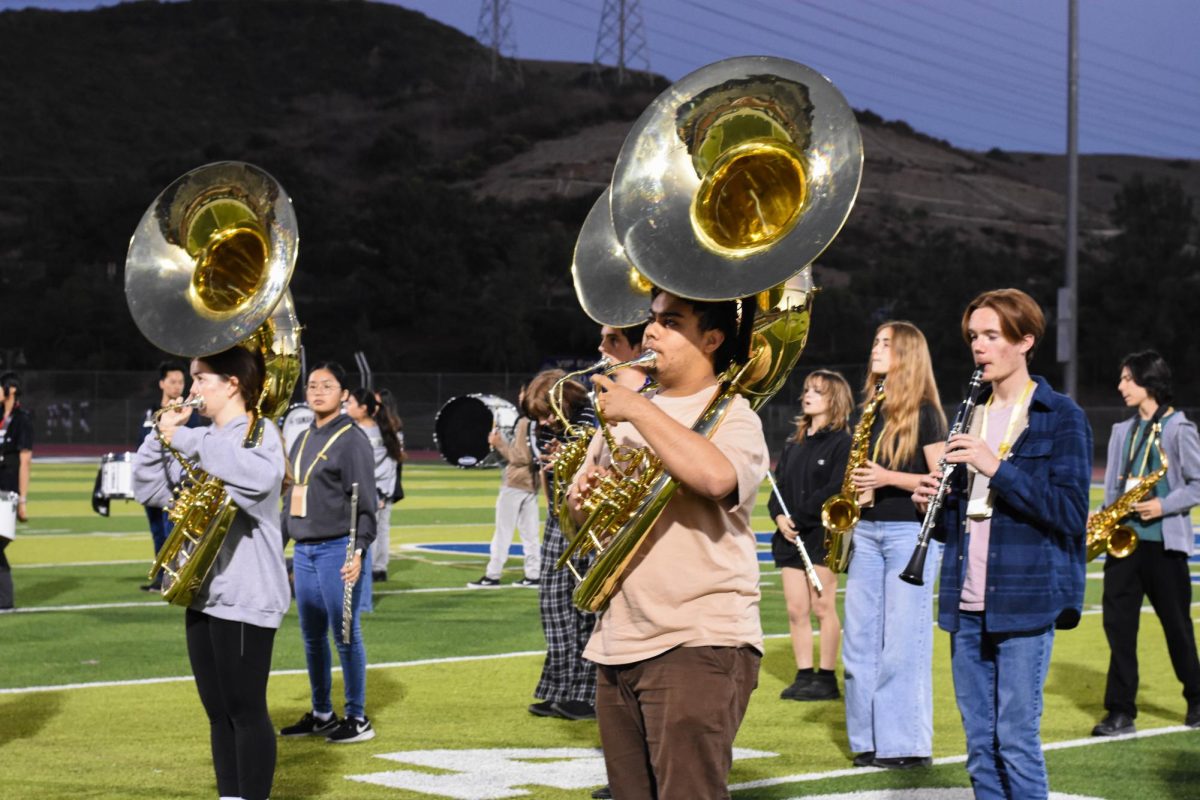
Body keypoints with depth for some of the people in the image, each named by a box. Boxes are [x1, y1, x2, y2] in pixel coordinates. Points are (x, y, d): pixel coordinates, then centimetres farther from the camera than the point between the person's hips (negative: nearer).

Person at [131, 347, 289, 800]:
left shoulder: (259, 434, -10)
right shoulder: (202, 440, 14)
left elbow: (257, 477, -34)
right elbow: (149, 491, 14)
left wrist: (186, 440, -28)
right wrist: (162, 437, -1)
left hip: (245, 595, -8)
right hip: (204, 592, 8)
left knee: (245, 709, -4)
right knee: (218, 711, 12)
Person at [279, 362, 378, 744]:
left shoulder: (352, 439, -7)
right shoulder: (302, 440, 16)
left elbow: (365, 502, -12)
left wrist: (359, 550, -20)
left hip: (337, 550, -8)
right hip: (304, 551, 8)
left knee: (345, 634, -3)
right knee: (312, 635, 12)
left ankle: (358, 718, 3)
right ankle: (321, 714, 22)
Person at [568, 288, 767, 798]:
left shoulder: (732, 416, -5)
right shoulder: (623, 415, 18)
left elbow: (716, 476, -29)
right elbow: (579, 521, 23)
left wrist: (639, 410, -20)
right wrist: (581, 498, -1)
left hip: (699, 646, -7)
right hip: (617, 645, 8)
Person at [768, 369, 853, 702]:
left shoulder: (842, 442, -5)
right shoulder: (794, 443, 17)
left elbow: (835, 489, -14)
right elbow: (780, 484, 14)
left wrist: (799, 517, -16)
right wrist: (779, 516, -5)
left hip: (822, 535, -6)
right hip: (791, 537, 6)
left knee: (822, 606, -4)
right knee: (795, 610, 4)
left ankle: (827, 677, 2)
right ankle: (804, 676, 8)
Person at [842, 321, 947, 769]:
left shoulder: (924, 413, -6)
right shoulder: (870, 410, 13)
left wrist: (889, 478, -21)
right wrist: (853, 488, 4)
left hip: (909, 533, -7)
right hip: (867, 531, 7)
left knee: (903, 642, -7)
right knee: (859, 638, 4)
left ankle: (907, 745, -2)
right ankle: (869, 740, 10)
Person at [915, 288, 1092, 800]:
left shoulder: (1060, 417, -3)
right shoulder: (973, 414, 16)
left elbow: (1071, 513, -12)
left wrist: (998, 467, -18)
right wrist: (934, 504, -1)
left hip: (1025, 599, -6)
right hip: (968, 602, 6)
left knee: (1015, 738, -8)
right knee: (979, 742, 7)